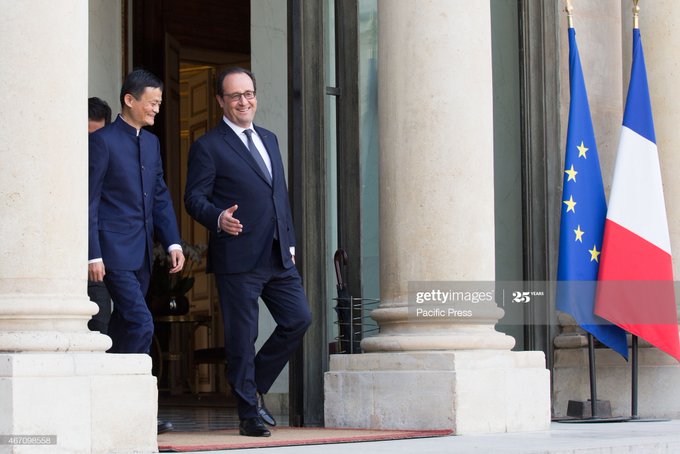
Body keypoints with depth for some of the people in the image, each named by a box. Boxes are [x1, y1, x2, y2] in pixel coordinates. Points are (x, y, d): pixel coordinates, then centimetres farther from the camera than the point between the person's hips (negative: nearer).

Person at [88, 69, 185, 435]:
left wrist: (173, 242, 7)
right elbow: (90, 201, -9)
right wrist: (94, 255, -14)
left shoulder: (151, 143, 16)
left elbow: (161, 197, 19)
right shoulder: (102, 141, -7)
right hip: (114, 249, -8)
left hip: (140, 253, 8)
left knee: (123, 330, 10)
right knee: (141, 325, -15)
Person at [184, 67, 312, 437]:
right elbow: (194, 198, -7)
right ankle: (249, 413, 7)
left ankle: (256, 386, 18)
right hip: (237, 258, -6)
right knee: (241, 337, -2)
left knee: (298, 318, 2)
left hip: (277, 255, 7)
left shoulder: (269, 139, 20)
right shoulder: (208, 147, -2)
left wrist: (290, 242, 18)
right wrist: (219, 219, -26)